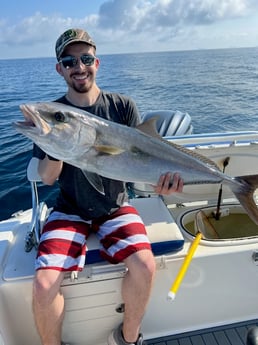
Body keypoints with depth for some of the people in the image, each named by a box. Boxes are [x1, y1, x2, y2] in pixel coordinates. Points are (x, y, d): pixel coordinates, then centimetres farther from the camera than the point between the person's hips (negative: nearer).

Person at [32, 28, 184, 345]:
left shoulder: (123, 107, -2)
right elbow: (47, 177, -5)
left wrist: (159, 176, -24)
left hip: (115, 207, 1)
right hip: (70, 210, 0)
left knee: (144, 266, -22)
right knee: (44, 284, -20)